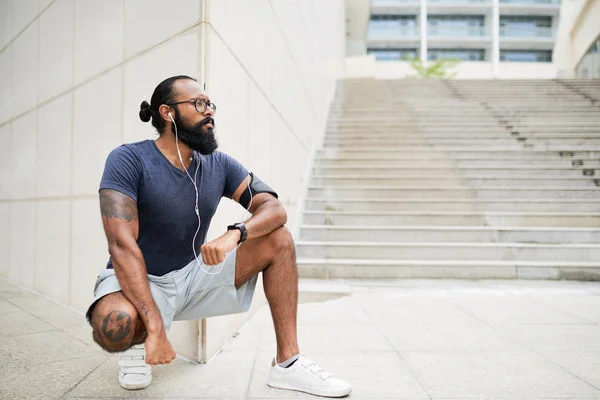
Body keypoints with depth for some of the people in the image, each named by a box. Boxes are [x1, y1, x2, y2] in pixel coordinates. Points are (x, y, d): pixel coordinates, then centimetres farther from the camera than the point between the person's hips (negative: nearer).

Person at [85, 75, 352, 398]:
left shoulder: (219, 165, -4)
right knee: (115, 326, -39)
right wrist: (155, 327, -34)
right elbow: (122, 244, -26)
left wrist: (235, 234, -35)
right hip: (139, 279, -4)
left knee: (278, 240, -11)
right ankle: (138, 345, 1)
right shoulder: (128, 161, -17)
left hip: (194, 274, 5)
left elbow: (274, 208, -12)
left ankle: (287, 363, -9)